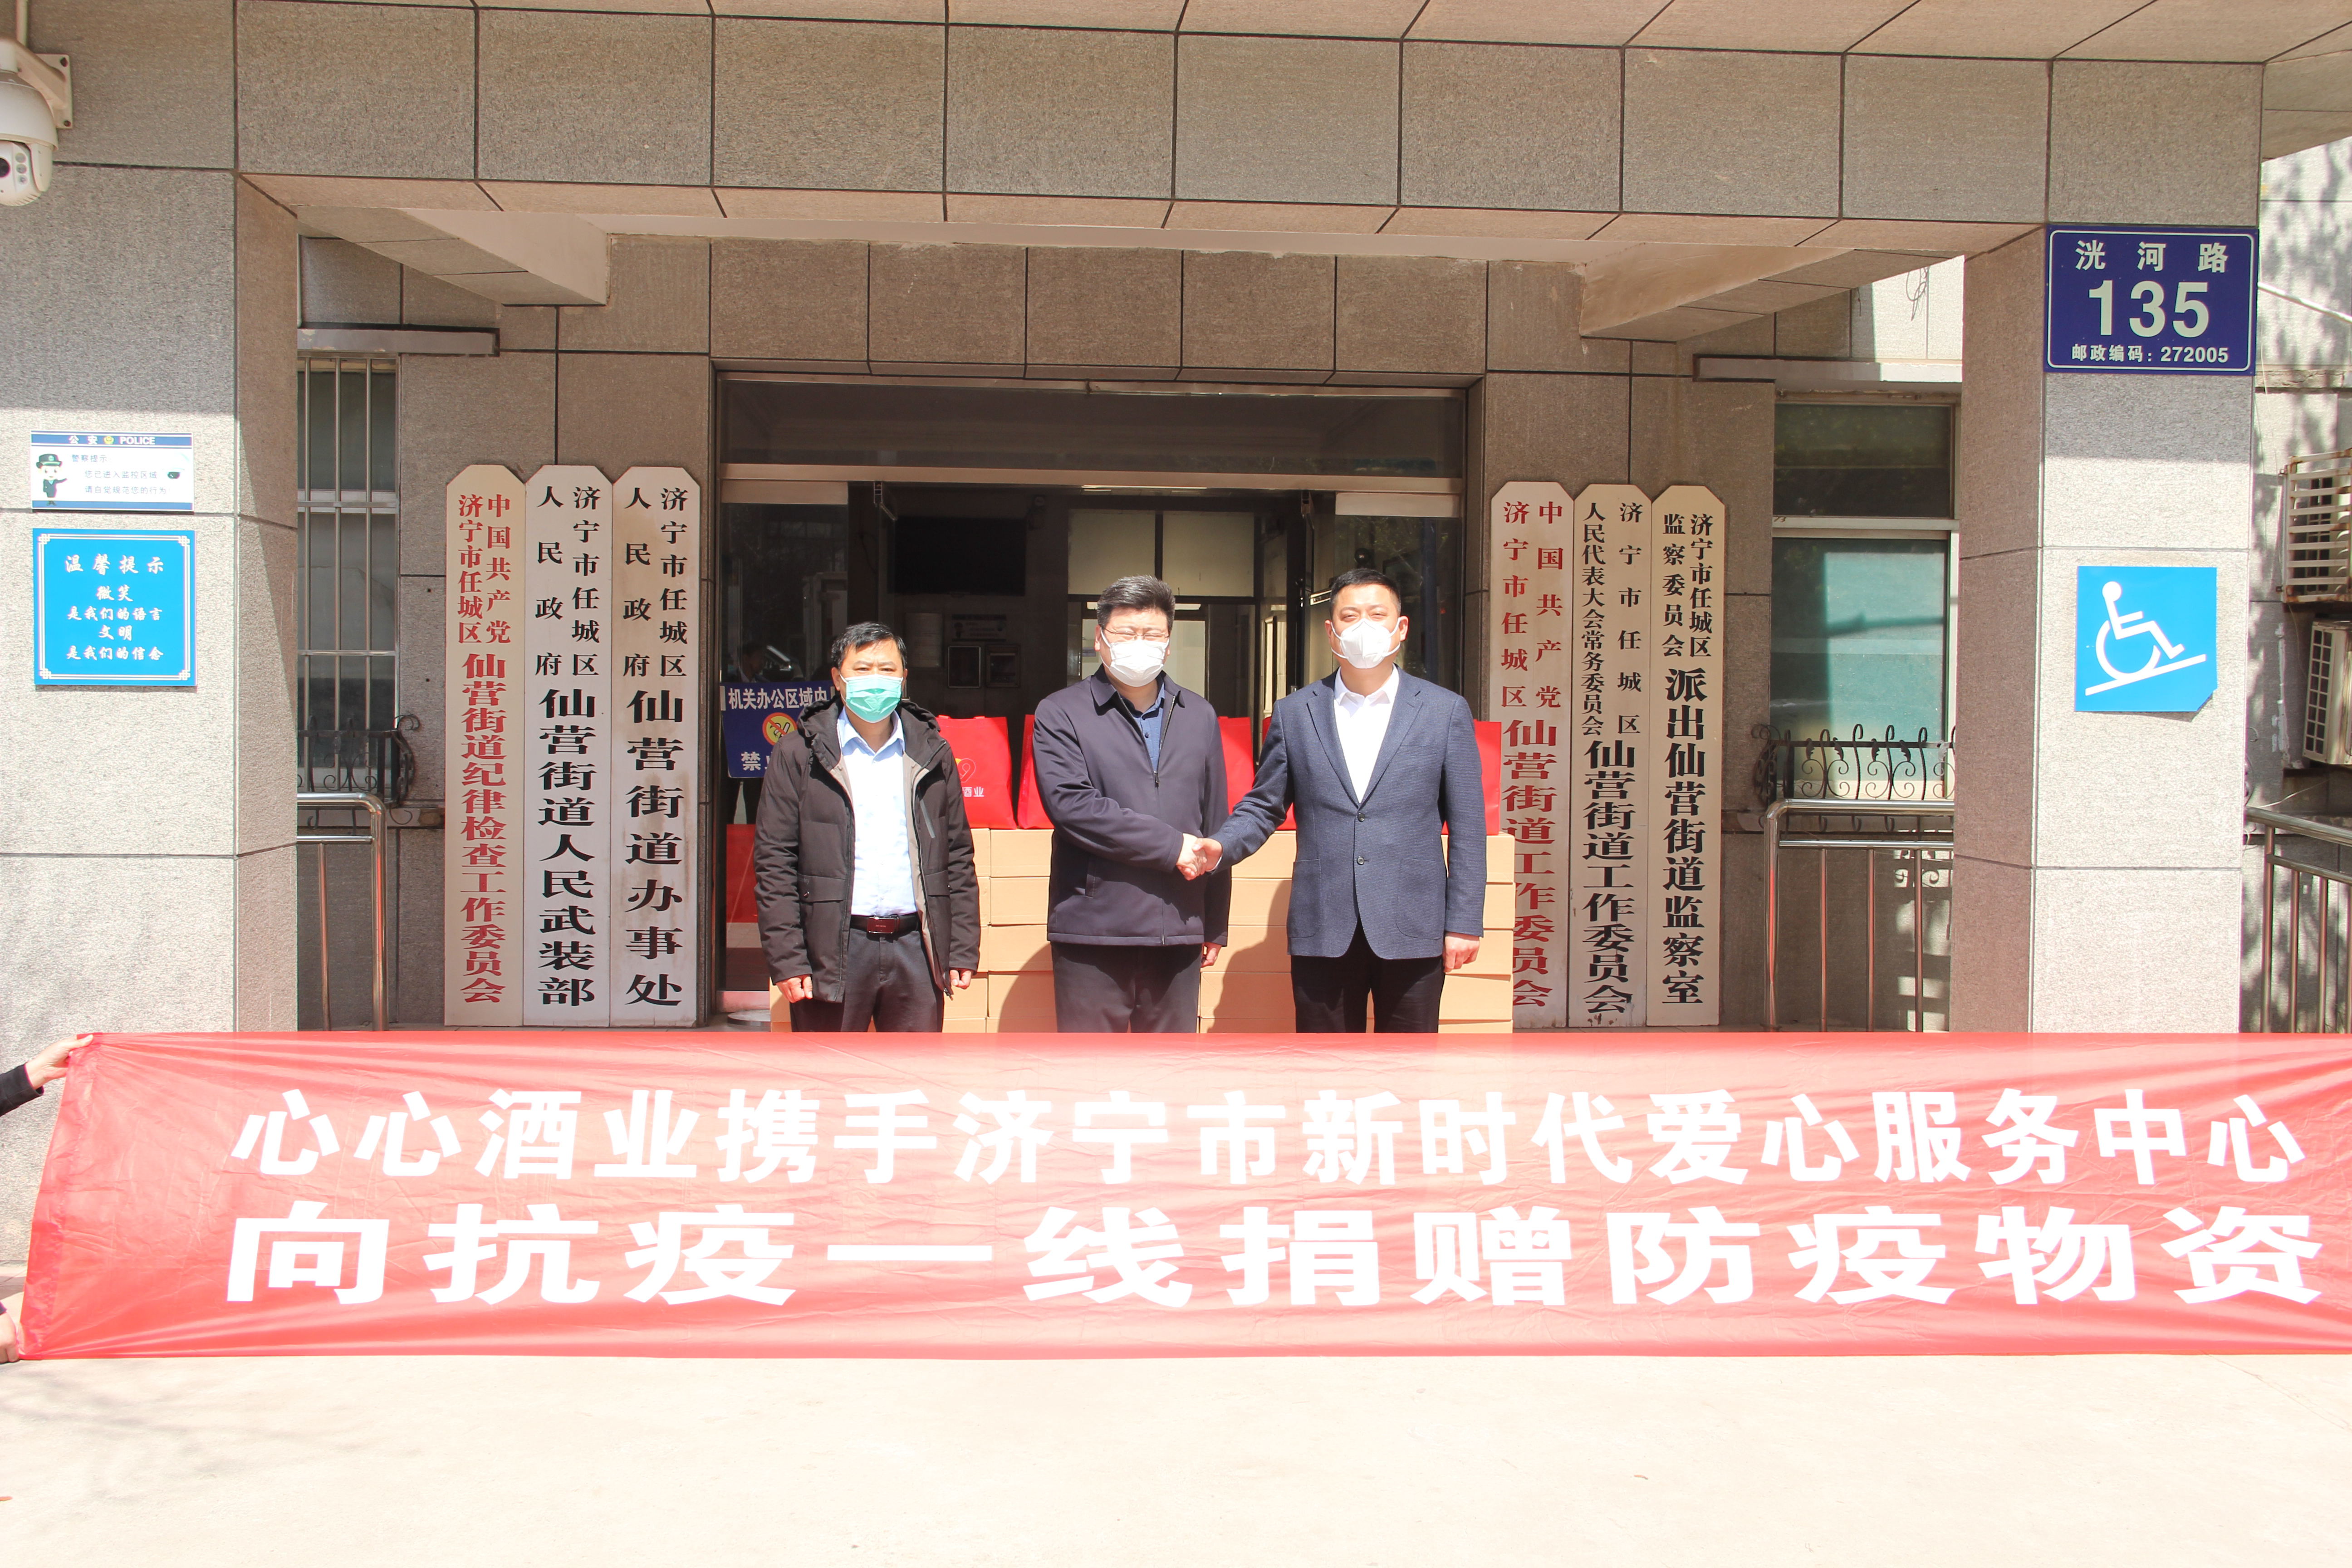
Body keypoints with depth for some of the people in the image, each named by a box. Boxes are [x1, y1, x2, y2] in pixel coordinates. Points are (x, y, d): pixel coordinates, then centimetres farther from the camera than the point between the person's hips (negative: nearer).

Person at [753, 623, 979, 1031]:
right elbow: (774, 863, 0)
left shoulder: (933, 755, 12)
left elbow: (957, 857, 13)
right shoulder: (798, 754, 3)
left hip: (916, 950, 2)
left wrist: (963, 950, 5)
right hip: (832, 951, -2)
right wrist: (786, 960, -8)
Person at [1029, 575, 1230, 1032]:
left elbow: (1214, 822, 18)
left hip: (1178, 932, 4)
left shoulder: (1199, 716, 17)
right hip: (1093, 930, -3)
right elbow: (1071, 805, -12)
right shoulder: (1061, 714, 3)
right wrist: (1171, 845, -11)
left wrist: (1216, 925, 16)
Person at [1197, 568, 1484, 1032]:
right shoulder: (1295, 713, 9)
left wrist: (1464, 923, -1)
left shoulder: (1445, 711, 5)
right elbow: (1263, 807, 12)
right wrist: (1220, 845, -9)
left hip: (1411, 930, -1)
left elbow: (1466, 827, 3)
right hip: (1323, 930, 1)